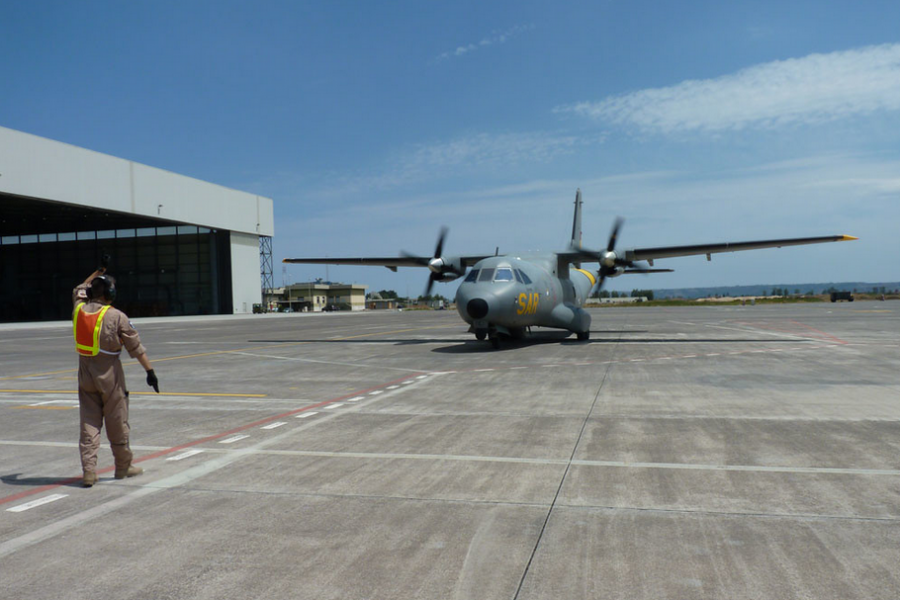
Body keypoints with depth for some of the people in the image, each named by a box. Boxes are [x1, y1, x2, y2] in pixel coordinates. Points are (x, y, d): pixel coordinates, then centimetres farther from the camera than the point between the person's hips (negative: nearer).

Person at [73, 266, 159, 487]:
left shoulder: (79, 309, 2)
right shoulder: (117, 316, -12)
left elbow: (79, 290, 27)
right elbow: (136, 347, -10)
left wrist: (97, 272, 38)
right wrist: (150, 371, -6)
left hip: (85, 375, 5)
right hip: (109, 374, -4)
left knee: (89, 423, 8)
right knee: (117, 423, 7)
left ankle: (88, 470, 2)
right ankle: (123, 467, 20)